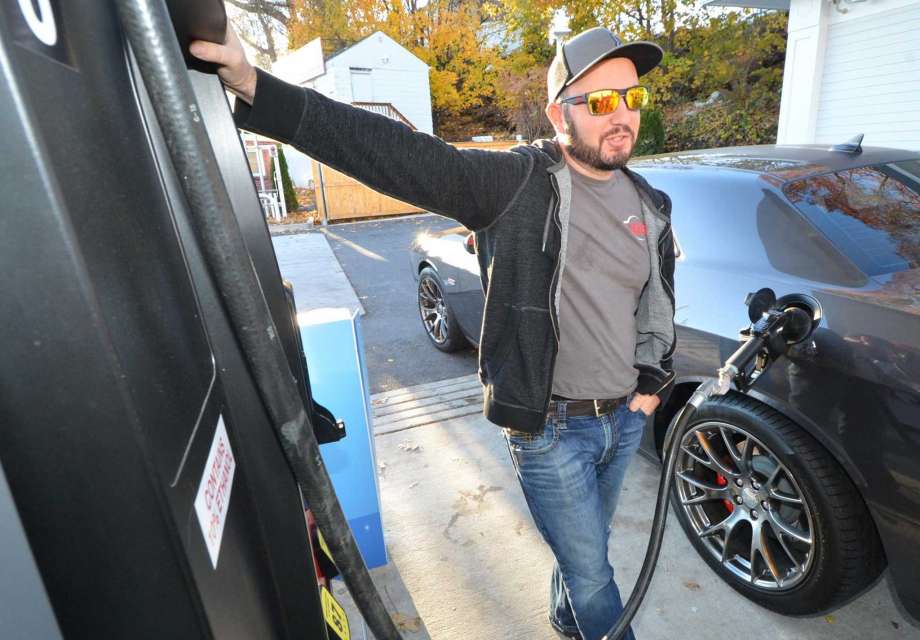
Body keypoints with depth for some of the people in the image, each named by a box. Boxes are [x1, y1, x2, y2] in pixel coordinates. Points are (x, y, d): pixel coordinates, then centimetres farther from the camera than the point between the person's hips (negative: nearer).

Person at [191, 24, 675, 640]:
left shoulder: (650, 205, 4)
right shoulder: (517, 181, -17)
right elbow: (398, 154, -30)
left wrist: (653, 382, 8)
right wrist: (257, 88, -38)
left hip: (626, 419, 7)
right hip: (550, 428, -6)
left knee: (587, 548, 28)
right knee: (591, 572, 10)